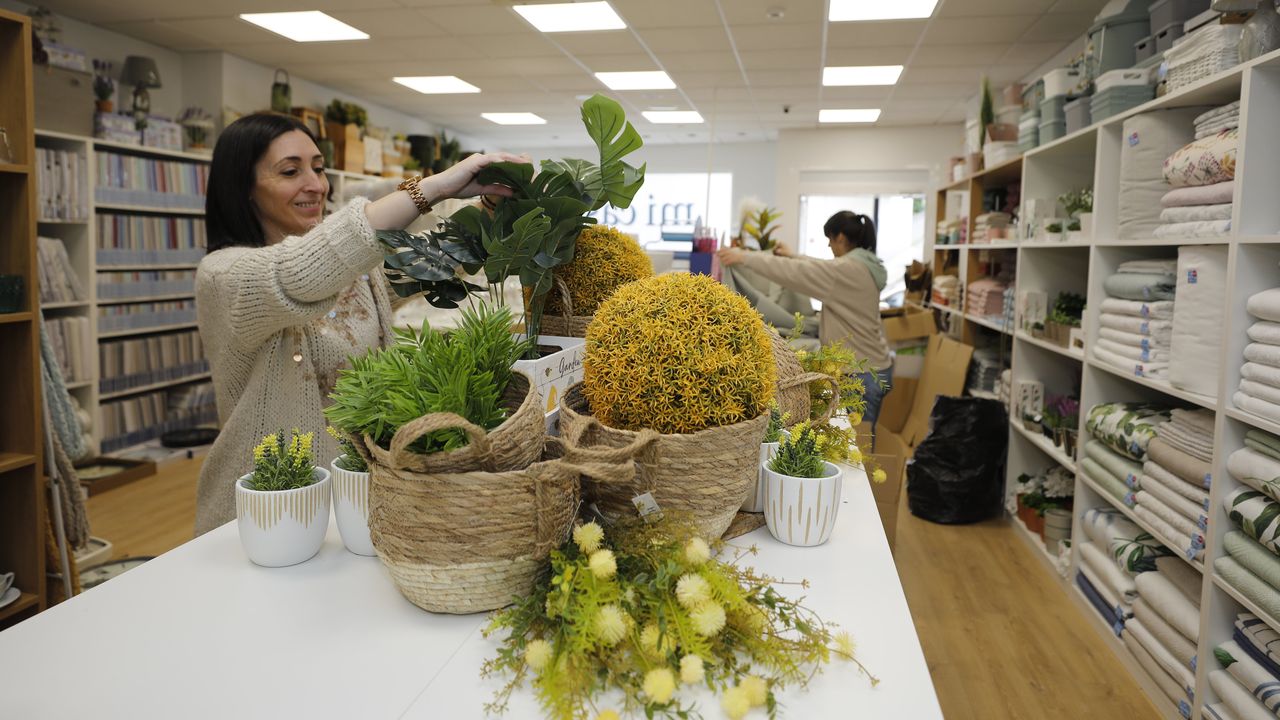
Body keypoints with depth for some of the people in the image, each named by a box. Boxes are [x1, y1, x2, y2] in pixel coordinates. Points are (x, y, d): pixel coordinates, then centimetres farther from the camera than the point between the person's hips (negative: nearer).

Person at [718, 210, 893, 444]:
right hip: (875, 367, 10)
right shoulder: (864, 265, 10)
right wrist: (793, 256, 32)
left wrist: (744, 257, -16)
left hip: (861, 373, -10)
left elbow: (794, 273, -21)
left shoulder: (848, 269, -19)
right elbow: (820, 269, 26)